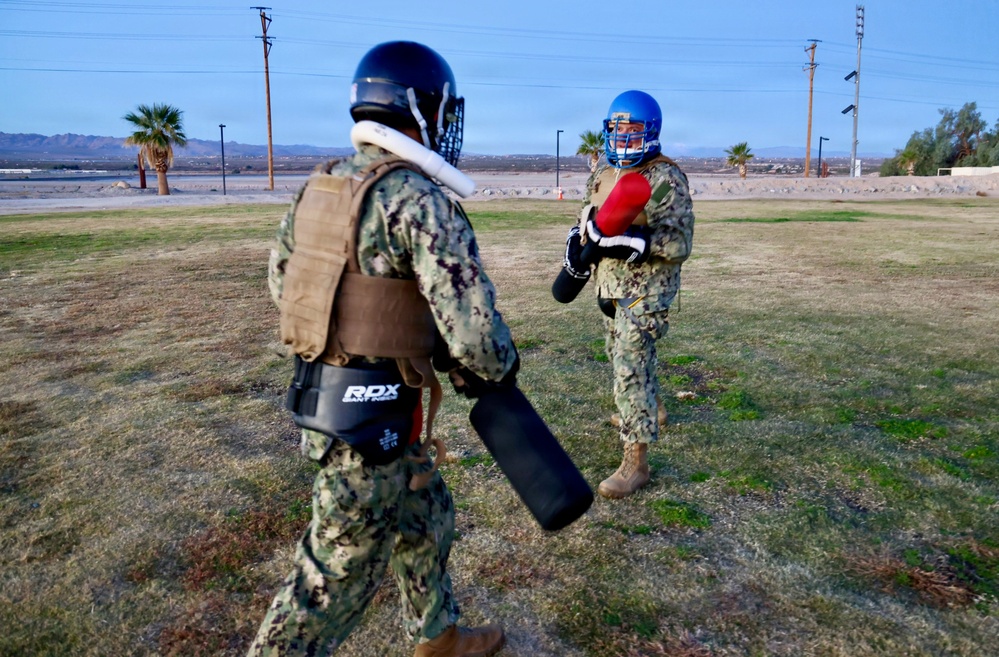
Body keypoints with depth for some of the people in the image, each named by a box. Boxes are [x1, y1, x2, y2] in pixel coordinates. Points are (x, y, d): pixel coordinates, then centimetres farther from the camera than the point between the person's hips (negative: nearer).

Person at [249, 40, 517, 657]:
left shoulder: (322, 184, 6)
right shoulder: (420, 200, -21)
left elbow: (283, 276, 16)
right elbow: (473, 327, -23)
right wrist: (500, 369, -2)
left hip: (321, 391, 9)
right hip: (372, 412, -9)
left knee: (425, 517, 26)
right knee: (339, 569, 7)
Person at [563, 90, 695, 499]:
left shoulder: (665, 180, -15)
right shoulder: (603, 174, 9)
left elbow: (680, 243, -21)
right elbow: (587, 217, 22)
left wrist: (631, 241, -32)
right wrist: (577, 241, 1)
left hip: (646, 287, -9)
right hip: (610, 284, 9)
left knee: (630, 366, -13)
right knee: (621, 354, 24)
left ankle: (636, 462, -5)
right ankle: (650, 411, 50)